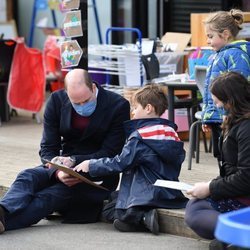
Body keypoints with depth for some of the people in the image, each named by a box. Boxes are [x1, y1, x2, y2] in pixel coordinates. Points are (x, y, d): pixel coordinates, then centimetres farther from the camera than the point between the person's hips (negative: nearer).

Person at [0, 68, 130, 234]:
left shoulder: (118, 106, -11)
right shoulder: (57, 101, -1)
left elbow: (110, 154, -11)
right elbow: (48, 149, -3)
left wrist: (74, 161, -25)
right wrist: (58, 172, -25)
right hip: (64, 166, 4)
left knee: (52, 194, -31)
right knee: (27, 177, -26)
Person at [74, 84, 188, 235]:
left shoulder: (140, 136, -11)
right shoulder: (171, 133, 10)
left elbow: (120, 163, -10)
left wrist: (91, 165, 2)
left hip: (147, 197, -7)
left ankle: (143, 217, -18)